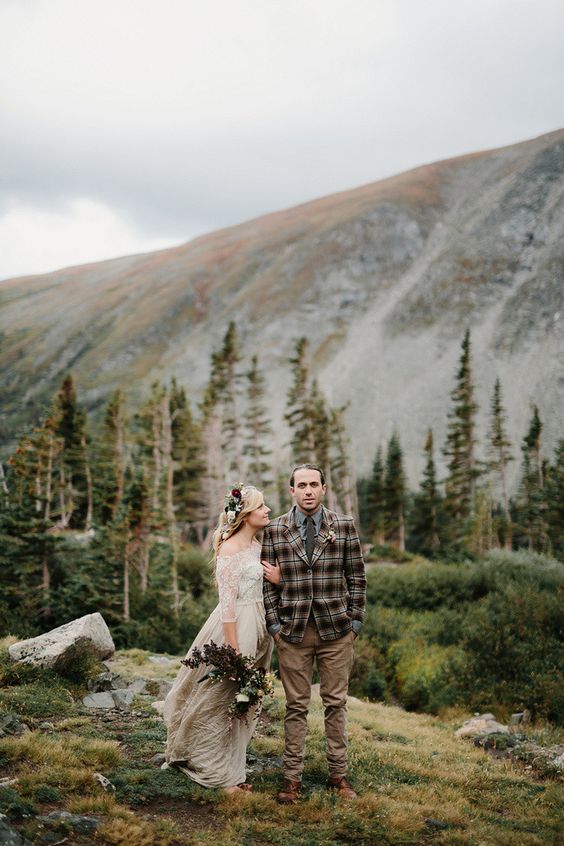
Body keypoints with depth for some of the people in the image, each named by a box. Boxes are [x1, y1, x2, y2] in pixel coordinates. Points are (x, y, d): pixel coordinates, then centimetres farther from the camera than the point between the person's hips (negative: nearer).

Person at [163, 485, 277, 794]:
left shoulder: (258, 545, 9)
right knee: (221, 700, 5)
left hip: (259, 627, 9)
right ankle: (218, 774, 18)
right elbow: (227, 603, -18)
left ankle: (230, 771, 27)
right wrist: (233, 650, -19)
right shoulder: (230, 549, -16)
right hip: (235, 626, -9)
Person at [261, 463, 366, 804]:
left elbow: (357, 577, 5)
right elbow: (269, 582, 5)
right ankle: (293, 777, 15)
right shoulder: (275, 530, 2)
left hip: (336, 630, 0)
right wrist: (275, 625, 0)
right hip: (293, 631, 0)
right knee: (296, 706, 6)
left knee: (336, 703, 8)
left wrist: (355, 620, 1)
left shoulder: (344, 526, 2)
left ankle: (339, 773, 20)